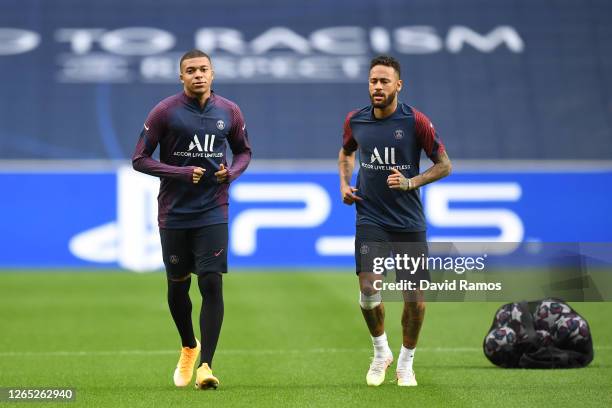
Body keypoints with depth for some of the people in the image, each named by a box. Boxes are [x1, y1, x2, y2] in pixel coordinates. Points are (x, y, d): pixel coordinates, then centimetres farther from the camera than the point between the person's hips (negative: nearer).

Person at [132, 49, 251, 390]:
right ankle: (189, 347, 37)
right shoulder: (165, 112, -6)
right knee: (178, 286, 11)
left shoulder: (229, 112, 2)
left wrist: (232, 172, -6)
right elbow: (140, 159, -5)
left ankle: (206, 365, -10)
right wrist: (183, 173, -16)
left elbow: (244, 151, 16)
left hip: (213, 214, 0)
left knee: (212, 285, -11)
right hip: (174, 215, 0)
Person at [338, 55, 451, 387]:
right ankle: (380, 351, 12)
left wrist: (410, 182, -15)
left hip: (409, 221, -1)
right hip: (370, 218, 1)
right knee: (368, 287, -15)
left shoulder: (415, 121, -8)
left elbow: (444, 164, -2)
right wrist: (344, 183, 8)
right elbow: (346, 152, 24)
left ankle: (405, 363, 21)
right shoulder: (355, 121, 2)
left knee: (415, 297, -1)